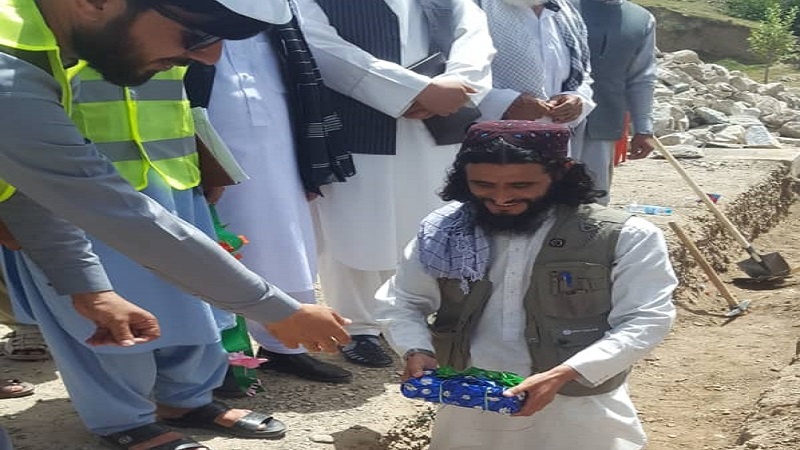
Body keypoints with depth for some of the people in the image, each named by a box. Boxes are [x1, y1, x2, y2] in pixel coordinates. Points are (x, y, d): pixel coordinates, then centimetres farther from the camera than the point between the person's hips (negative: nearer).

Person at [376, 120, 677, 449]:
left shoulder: (622, 238, -9)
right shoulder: (446, 232, 2)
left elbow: (646, 321, -11)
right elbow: (399, 302, 9)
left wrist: (562, 374, -23)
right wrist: (417, 351, -12)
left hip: (576, 408, -2)